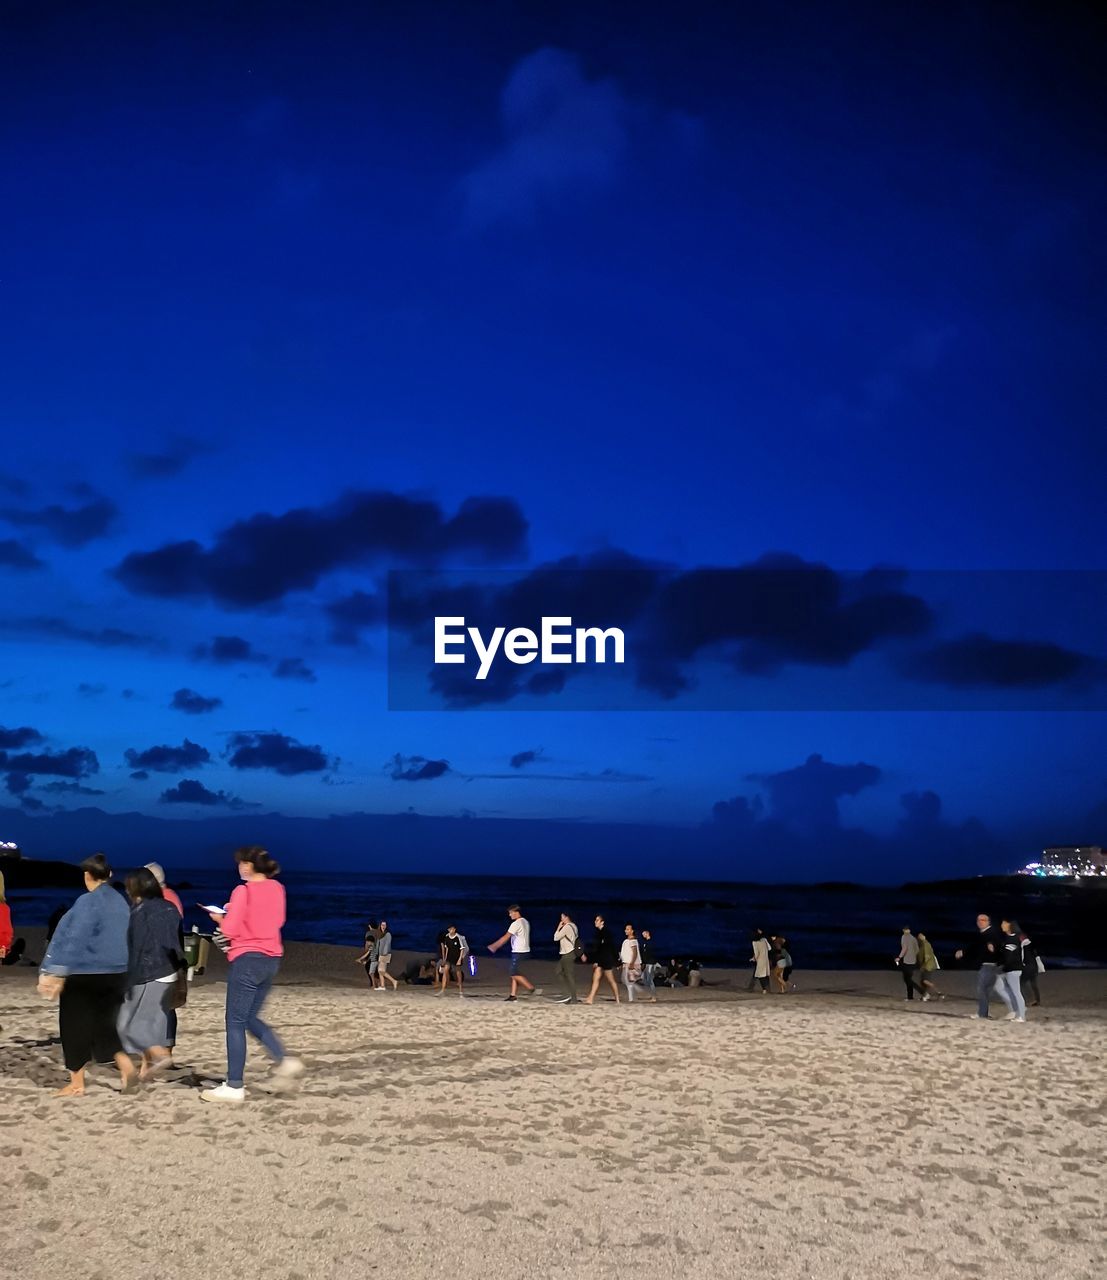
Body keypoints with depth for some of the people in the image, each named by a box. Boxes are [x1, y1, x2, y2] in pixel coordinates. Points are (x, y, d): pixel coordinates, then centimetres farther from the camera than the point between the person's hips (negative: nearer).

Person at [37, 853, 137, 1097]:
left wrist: (57, 973, -18)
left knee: (75, 1025, 7)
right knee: (104, 1024, 16)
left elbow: (74, 940, -19)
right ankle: (127, 1067, -1)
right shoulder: (120, 902, 8)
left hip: (85, 974, -6)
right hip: (117, 974, 7)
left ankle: (77, 1084, 13)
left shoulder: (87, 902, -13)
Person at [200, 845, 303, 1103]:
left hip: (247, 959, -7)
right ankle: (284, 1060, 7)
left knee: (235, 1023, 1)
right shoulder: (277, 888, 7)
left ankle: (234, 1087, 2)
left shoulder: (243, 891, -13)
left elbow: (230, 930, -14)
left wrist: (219, 917, 7)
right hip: (272, 959, 7)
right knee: (250, 1017, 20)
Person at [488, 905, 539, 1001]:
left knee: (515, 974, -6)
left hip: (519, 952, -9)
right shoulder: (526, 922, 13)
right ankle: (513, 995, 9)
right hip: (525, 951, 9)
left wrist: (494, 946, -9)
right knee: (515, 973, 11)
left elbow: (505, 937, -14)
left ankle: (533, 989, -10)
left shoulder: (516, 924, -15)